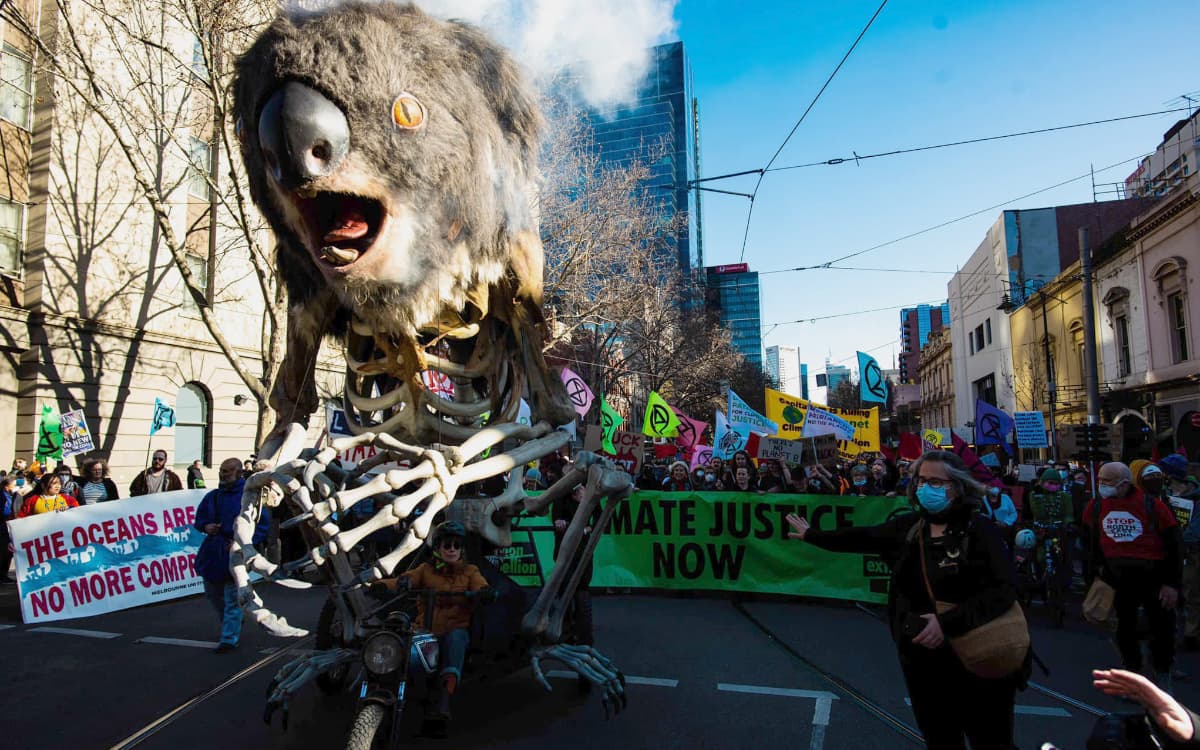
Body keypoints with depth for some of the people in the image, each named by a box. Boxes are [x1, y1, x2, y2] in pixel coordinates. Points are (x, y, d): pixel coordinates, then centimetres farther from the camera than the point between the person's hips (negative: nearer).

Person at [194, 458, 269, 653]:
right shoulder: (213, 496, 8)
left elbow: (263, 524, -9)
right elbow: (199, 518, 19)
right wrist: (205, 527, -4)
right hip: (213, 552, 7)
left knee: (232, 599, -2)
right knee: (212, 593, 19)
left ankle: (229, 639, 8)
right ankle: (231, 623, 42)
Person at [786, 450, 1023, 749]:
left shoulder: (980, 529, -13)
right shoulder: (909, 525, 2)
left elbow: (1003, 590, -20)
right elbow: (862, 538, 13)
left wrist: (948, 622, -28)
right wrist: (812, 534, 21)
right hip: (923, 661, 5)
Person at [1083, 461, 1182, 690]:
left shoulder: (1153, 506, -14)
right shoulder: (1095, 507, -5)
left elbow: (1174, 546, -7)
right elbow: (1091, 540, 13)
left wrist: (1172, 583, -9)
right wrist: (1098, 566, 12)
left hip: (1153, 576, -2)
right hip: (1117, 577, 3)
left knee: (1163, 628, 7)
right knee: (1125, 627, 12)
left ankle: (1162, 675, 28)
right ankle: (1131, 672, 28)